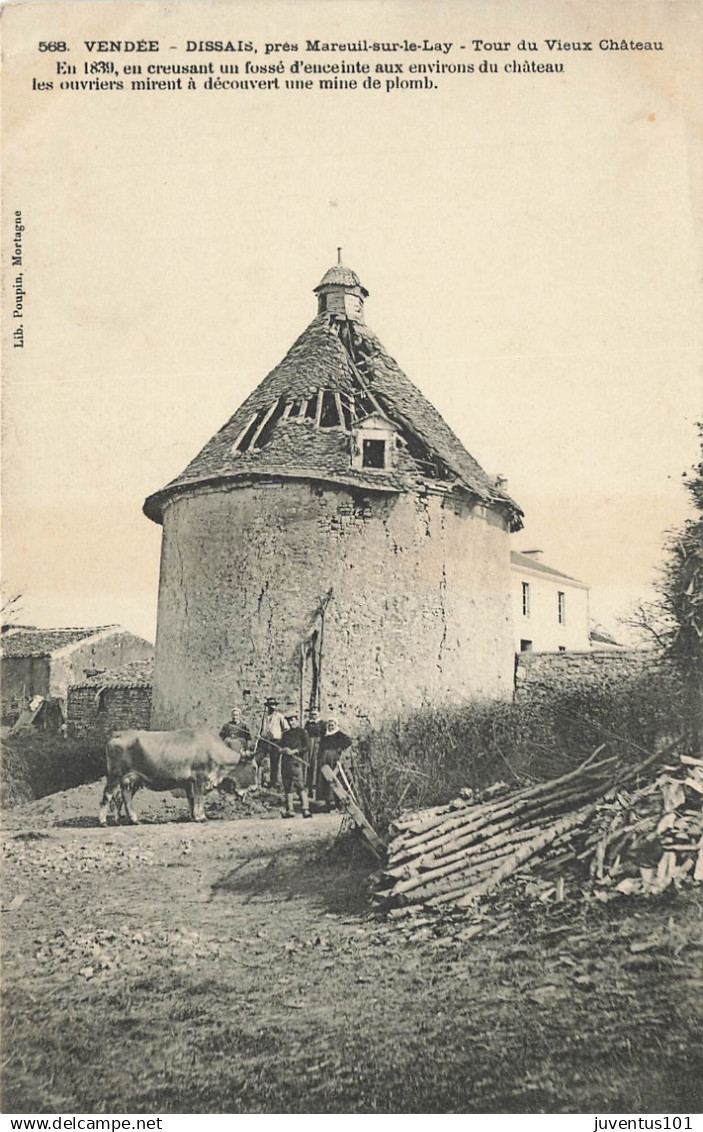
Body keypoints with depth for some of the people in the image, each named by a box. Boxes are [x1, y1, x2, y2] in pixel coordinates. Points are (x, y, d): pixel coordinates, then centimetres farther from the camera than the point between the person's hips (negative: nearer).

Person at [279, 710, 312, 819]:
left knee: (301, 786, -13)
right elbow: (280, 748, 17)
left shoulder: (302, 732, 2)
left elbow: (307, 747, -7)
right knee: (288, 787, 7)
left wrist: (294, 751, -12)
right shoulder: (286, 734, 19)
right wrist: (284, 750, -6)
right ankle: (289, 809, 13)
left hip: (297, 762, -6)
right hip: (286, 762, 6)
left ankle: (305, 809, -16)